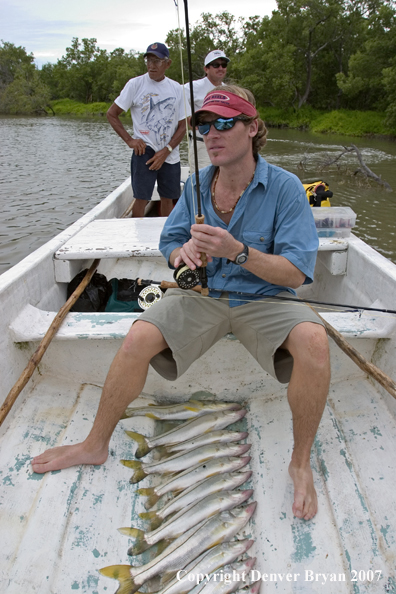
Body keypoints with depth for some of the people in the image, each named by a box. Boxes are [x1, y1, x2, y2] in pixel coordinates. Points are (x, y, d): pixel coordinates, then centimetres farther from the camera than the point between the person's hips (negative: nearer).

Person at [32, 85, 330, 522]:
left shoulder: (285, 187, -10)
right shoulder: (196, 184, 3)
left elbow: (295, 273, -15)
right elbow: (169, 244, 10)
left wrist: (237, 251, -30)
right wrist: (184, 251, -15)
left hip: (263, 299, -2)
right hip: (201, 294, 3)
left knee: (312, 340, -33)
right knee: (138, 338, -20)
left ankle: (301, 462, -10)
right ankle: (96, 445, 3)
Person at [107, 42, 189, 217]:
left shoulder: (176, 89, 5)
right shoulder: (135, 84, -1)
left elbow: (182, 126, 5)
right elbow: (111, 114, 2)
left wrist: (166, 151, -8)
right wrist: (129, 140, -9)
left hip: (170, 154, 3)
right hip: (145, 151, -3)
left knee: (168, 199, 10)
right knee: (141, 198, -10)